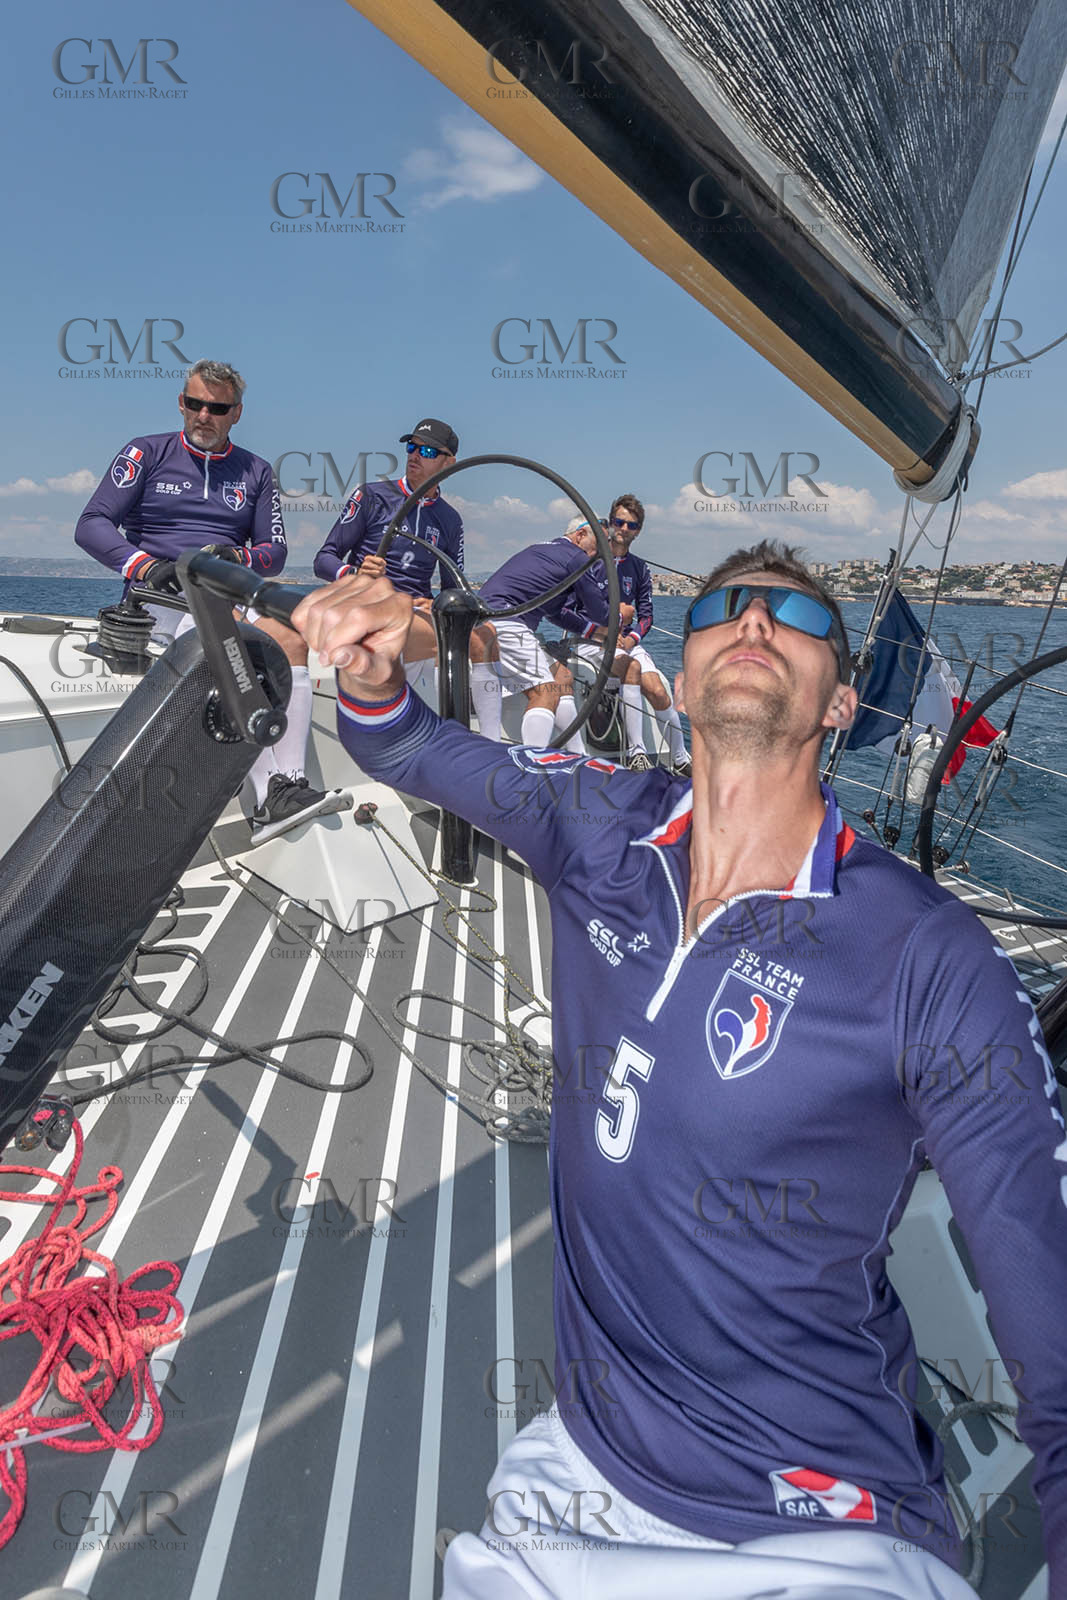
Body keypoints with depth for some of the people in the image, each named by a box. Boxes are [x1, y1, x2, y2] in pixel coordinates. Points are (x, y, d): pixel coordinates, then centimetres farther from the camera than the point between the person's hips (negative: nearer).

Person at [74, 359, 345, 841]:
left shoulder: (255, 471, 20)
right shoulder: (147, 453, 11)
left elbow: (275, 551, 12)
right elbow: (91, 524, 1)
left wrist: (239, 558, -12)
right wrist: (145, 566, -19)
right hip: (161, 599, -3)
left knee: (291, 640, -31)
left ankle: (289, 783, -38)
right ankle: (269, 792, -41)